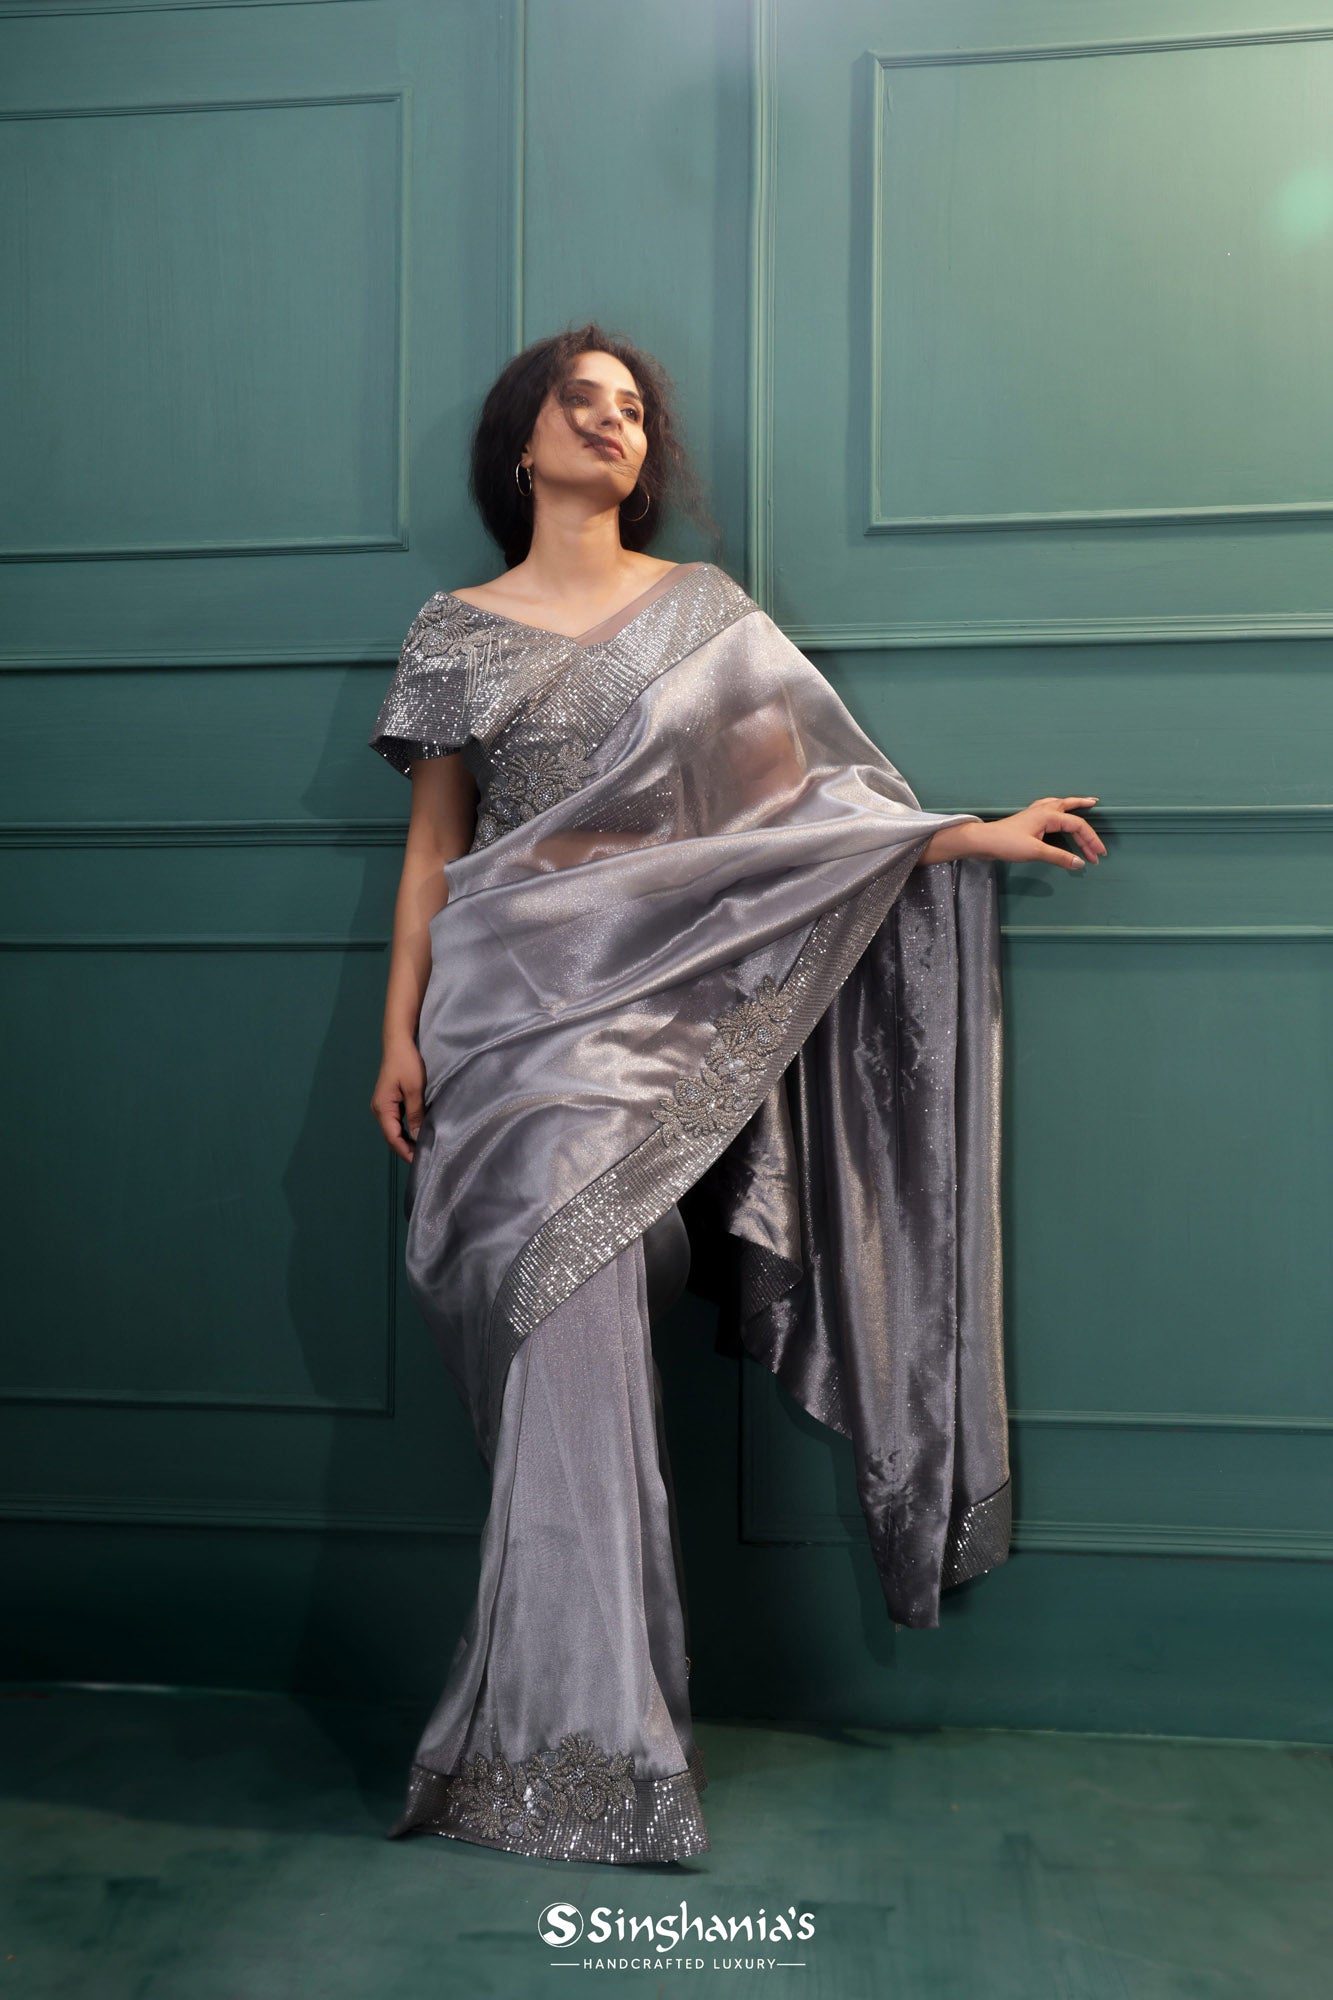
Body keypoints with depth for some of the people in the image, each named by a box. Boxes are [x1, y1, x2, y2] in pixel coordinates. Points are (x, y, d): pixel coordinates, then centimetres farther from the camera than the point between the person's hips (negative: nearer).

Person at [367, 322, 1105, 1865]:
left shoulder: (704, 608, 12)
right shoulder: (456, 628, 12)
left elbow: (795, 799, 9)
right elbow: (433, 843, 10)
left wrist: (972, 833, 1)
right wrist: (400, 1030, 4)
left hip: (651, 996, -1)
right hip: (509, 995, 1)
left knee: (577, 1334, -5)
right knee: (558, 1338, -2)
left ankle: (577, 1733, 10)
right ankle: (592, 1719, 13)